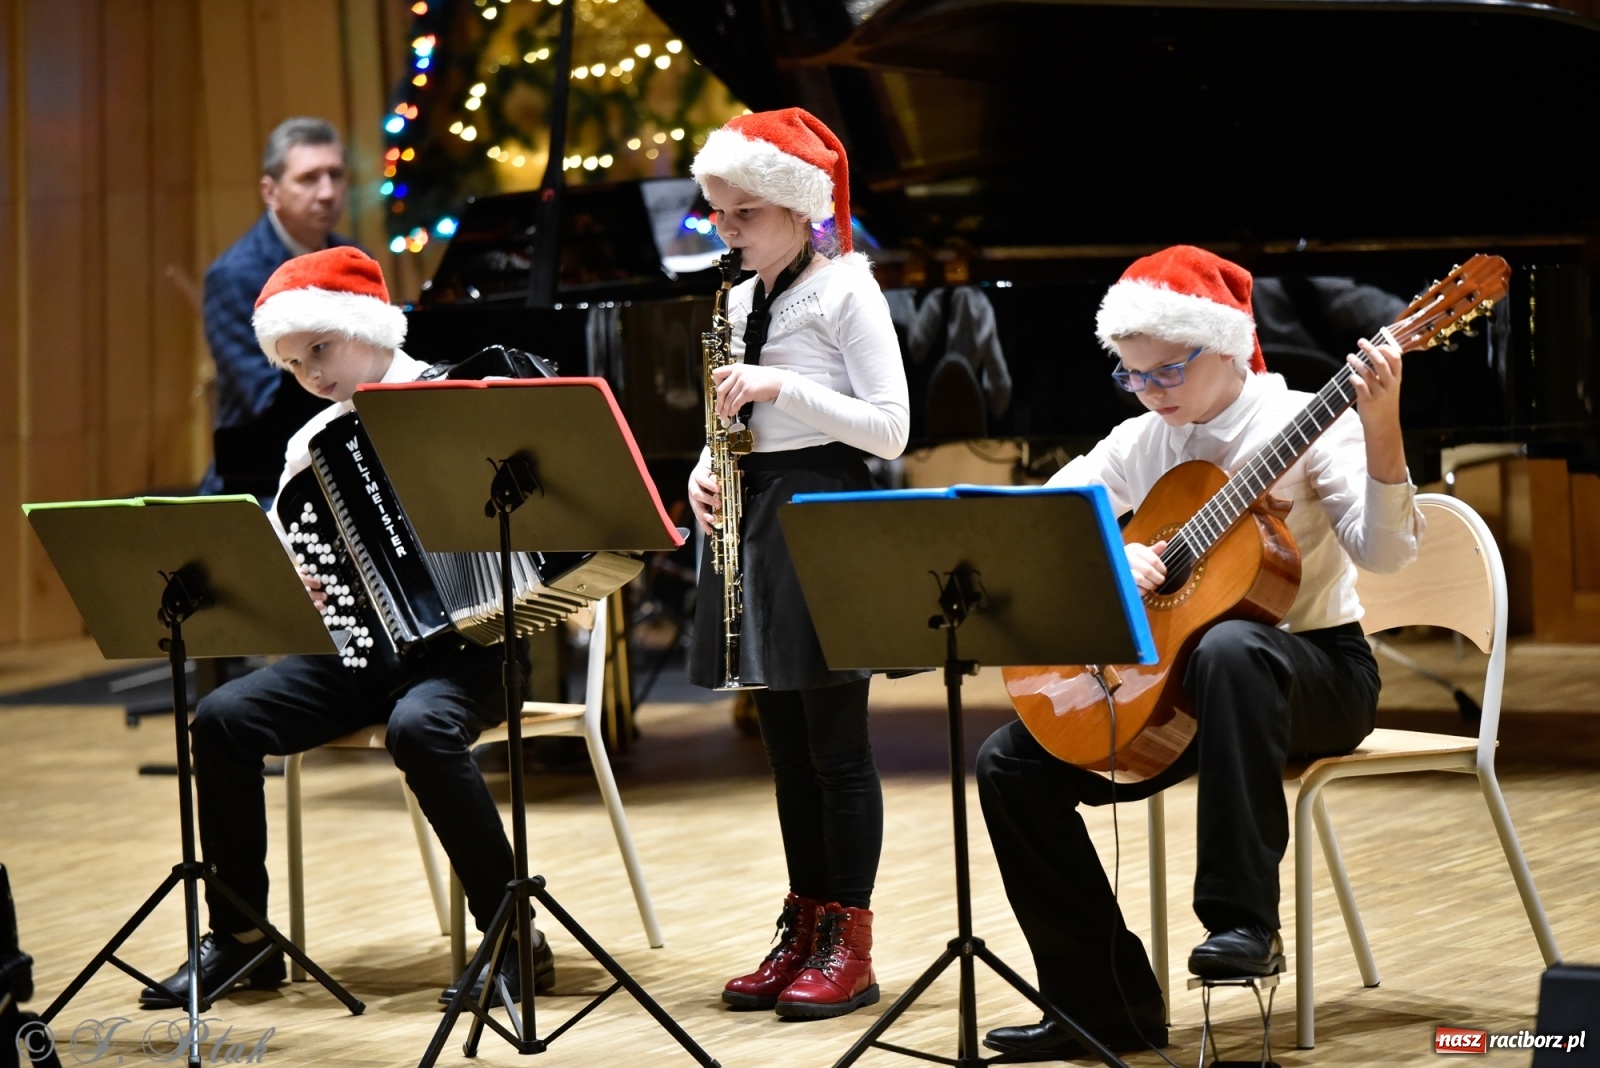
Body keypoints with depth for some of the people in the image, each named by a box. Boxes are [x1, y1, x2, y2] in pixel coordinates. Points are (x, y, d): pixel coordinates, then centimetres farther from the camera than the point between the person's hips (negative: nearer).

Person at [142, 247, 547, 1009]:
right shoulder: (314, 445, 12)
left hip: (465, 642, -5)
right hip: (360, 644, 6)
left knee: (419, 726, -37)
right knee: (223, 719, -15)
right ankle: (240, 939, -2)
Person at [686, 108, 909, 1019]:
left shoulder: (846, 291, -8)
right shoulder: (743, 301, 14)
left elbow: (890, 429, -13)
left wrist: (783, 387, -20)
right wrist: (707, 470, 0)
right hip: (755, 517, 7)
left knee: (835, 741, -4)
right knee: (786, 742, 10)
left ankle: (848, 944, 1)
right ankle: (804, 932, 15)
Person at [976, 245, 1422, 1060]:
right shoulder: (1141, 444, 7)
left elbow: (1383, 551, -22)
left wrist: (1380, 431, -37)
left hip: (1315, 670, -6)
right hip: (1168, 675, 6)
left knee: (1230, 648, -42)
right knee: (1010, 763, -9)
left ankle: (1244, 922, -38)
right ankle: (1109, 1002, -6)